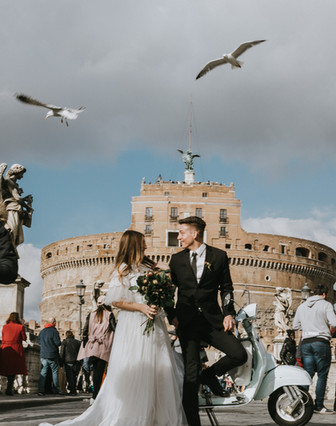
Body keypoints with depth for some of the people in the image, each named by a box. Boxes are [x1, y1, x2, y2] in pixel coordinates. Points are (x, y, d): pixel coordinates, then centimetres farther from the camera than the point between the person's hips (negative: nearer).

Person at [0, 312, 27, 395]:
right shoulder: (20, 327, -4)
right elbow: (24, 338, 3)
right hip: (16, 350, -3)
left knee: (8, 369, 14)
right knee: (13, 370, 0)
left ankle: (9, 388, 19)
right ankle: (9, 389, -11)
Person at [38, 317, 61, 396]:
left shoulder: (42, 331, 7)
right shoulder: (54, 331, -12)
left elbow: (39, 342, 15)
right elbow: (58, 343, -15)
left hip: (43, 355, 4)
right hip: (52, 355, -4)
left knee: (43, 372, 5)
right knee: (54, 372, 7)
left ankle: (41, 390, -5)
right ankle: (56, 390, 8)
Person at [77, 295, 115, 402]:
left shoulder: (91, 315, 11)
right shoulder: (109, 315, 1)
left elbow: (85, 331, 8)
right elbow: (115, 329, -5)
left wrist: (85, 346, 12)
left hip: (91, 347, 3)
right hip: (103, 348, -3)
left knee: (95, 371, 11)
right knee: (99, 371, -5)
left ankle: (96, 395, 12)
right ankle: (95, 396, -10)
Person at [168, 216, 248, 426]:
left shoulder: (219, 256, 6)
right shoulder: (177, 259, 10)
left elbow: (226, 288, 10)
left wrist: (229, 313, -2)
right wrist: (172, 315, 2)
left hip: (213, 321, 0)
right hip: (187, 322, 0)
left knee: (240, 355, -16)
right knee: (191, 373, -4)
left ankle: (210, 375, 11)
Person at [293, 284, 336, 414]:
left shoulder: (302, 307, 16)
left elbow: (295, 326, 20)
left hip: (306, 343, 5)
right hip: (321, 342, -5)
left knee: (307, 374, 6)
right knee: (322, 375, 1)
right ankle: (319, 405, 0)